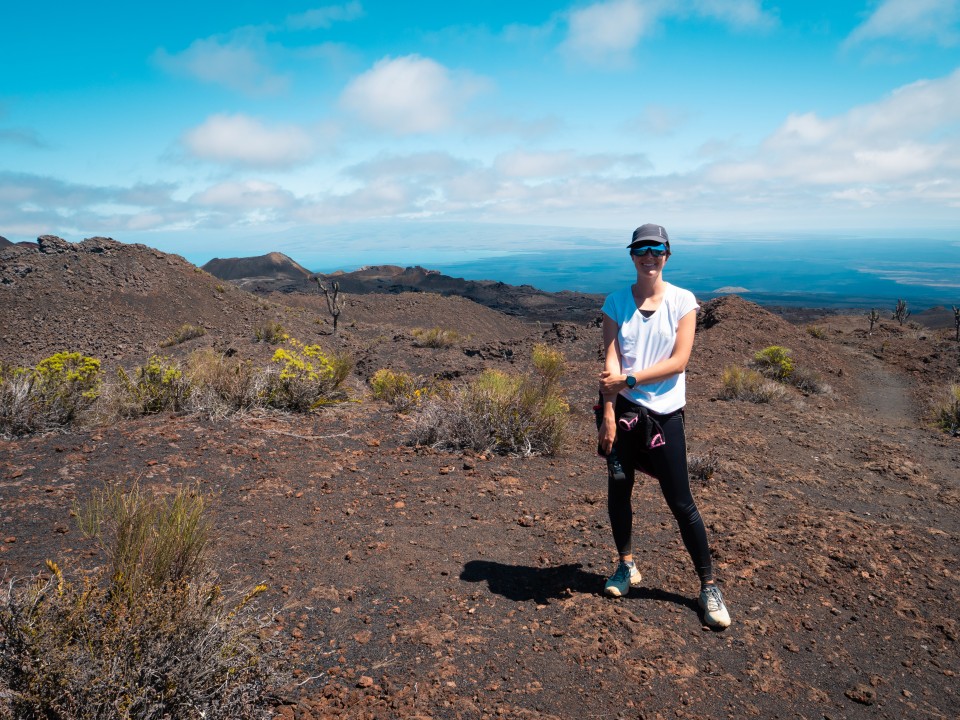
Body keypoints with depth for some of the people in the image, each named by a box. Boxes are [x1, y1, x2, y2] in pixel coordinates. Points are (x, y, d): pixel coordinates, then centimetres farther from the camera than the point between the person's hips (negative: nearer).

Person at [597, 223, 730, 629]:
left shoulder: (683, 301, -2)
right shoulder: (616, 302, 2)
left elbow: (679, 361, -11)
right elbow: (610, 361, -6)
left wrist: (630, 378, -19)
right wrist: (608, 414, -13)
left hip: (664, 412, -2)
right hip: (622, 408, 2)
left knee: (680, 501, 1)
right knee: (618, 489, 12)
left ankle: (708, 585, 15)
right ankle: (626, 566, 32)